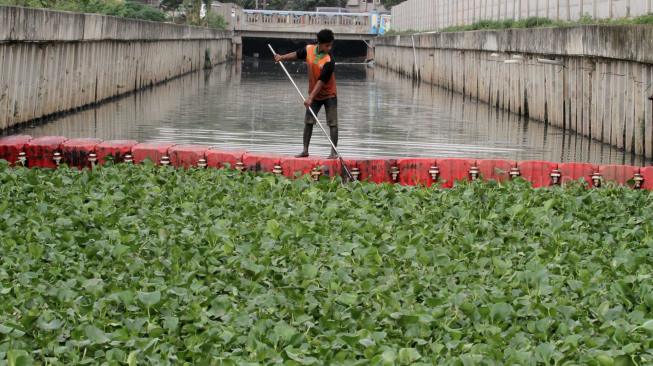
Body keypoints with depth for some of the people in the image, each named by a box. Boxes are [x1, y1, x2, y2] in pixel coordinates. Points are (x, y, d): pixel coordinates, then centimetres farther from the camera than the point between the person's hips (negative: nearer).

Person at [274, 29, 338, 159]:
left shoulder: (329, 61, -26)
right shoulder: (309, 49, -9)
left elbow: (321, 81, -29)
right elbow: (297, 54, 14)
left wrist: (310, 97, -33)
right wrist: (283, 57, 3)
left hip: (329, 95, -5)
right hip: (314, 95, 5)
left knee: (332, 123, -7)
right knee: (308, 122, 6)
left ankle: (334, 152, -4)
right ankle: (305, 150, 13)